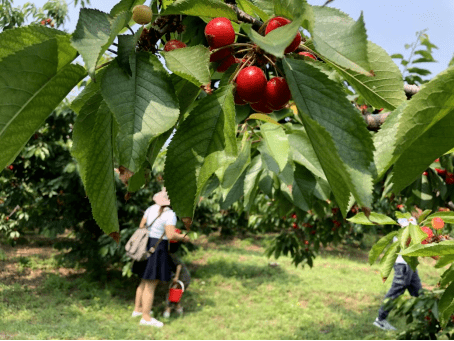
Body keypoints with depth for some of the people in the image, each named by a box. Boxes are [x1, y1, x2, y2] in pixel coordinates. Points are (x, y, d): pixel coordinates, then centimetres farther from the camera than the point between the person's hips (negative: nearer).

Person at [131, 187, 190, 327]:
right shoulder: (170, 214, -17)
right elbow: (171, 235, -22)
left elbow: (141, 226, 10)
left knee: (145, 281, 21)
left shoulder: (151, 208, 6)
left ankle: (137, 309, 30)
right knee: (151, 285, -1)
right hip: (157, 250, -8)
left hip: (146, 246, 8)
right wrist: (183, 237, -5)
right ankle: (146, 317, 5)